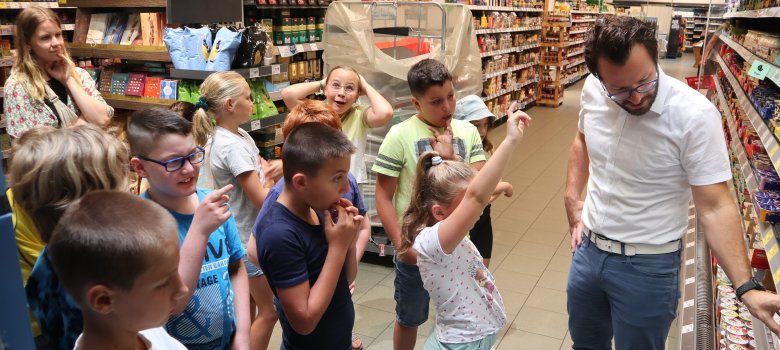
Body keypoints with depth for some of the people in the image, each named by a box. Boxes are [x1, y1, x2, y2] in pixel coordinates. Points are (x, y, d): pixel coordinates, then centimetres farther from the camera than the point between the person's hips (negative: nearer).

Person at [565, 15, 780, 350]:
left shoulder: (695, 115, -23)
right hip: (588, 249, 5)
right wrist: (571, 197, 4)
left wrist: (746, 288, -28)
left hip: (647, 267, -5)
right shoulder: (592, 90, -7)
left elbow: (714, 207, -21)